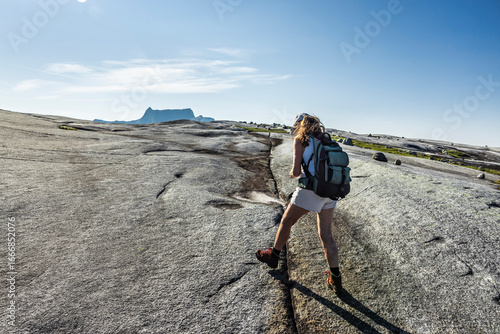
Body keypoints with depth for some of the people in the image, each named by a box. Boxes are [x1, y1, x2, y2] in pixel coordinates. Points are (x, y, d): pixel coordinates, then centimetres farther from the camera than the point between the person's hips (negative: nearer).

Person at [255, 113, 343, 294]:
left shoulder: (300, 140, -1)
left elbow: (296, 171, -10)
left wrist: (292, 173, 14)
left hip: (311, 189, -6)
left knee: (286, 221, 14)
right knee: (326, 234, 13)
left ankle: (273, 256, 32)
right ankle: (335, 279, 20)